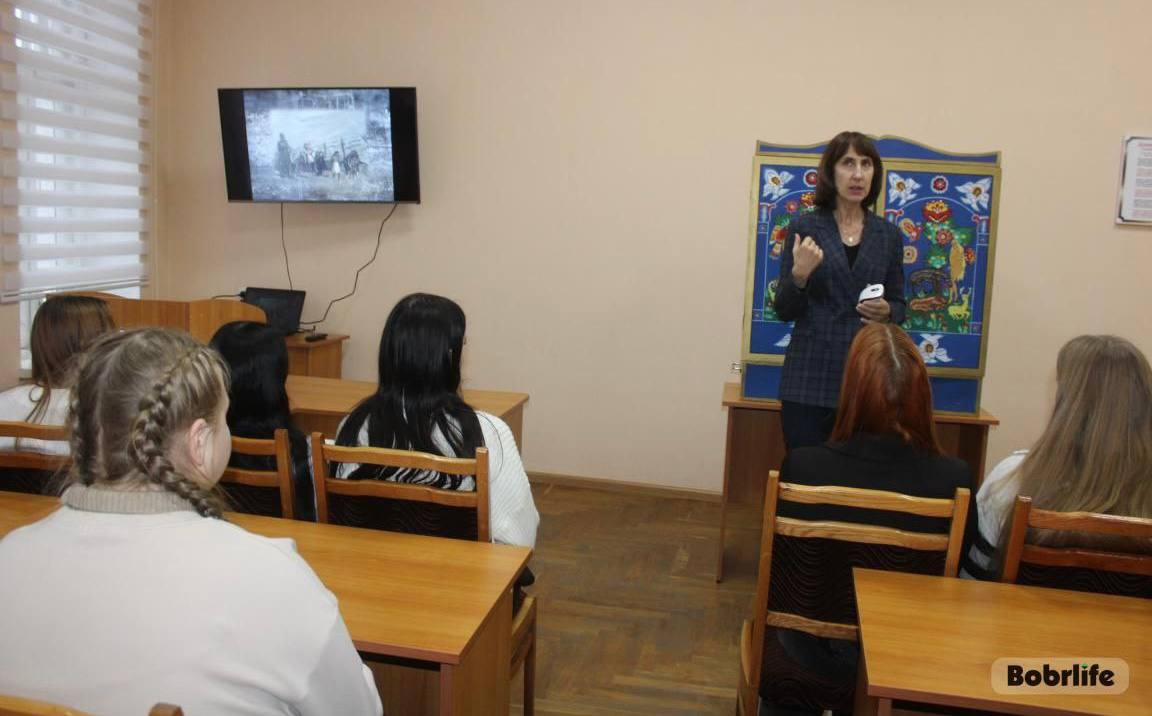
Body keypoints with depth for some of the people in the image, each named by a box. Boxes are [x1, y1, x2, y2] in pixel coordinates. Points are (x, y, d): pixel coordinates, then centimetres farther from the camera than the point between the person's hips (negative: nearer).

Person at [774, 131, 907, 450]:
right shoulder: (804, 227, 0)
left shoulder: (889, 235, 8)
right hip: (809, 377, -2)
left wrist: (886, 312, -9)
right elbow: (785, 311, -1)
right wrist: (799, 274, -19)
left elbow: (899, 306, 13)